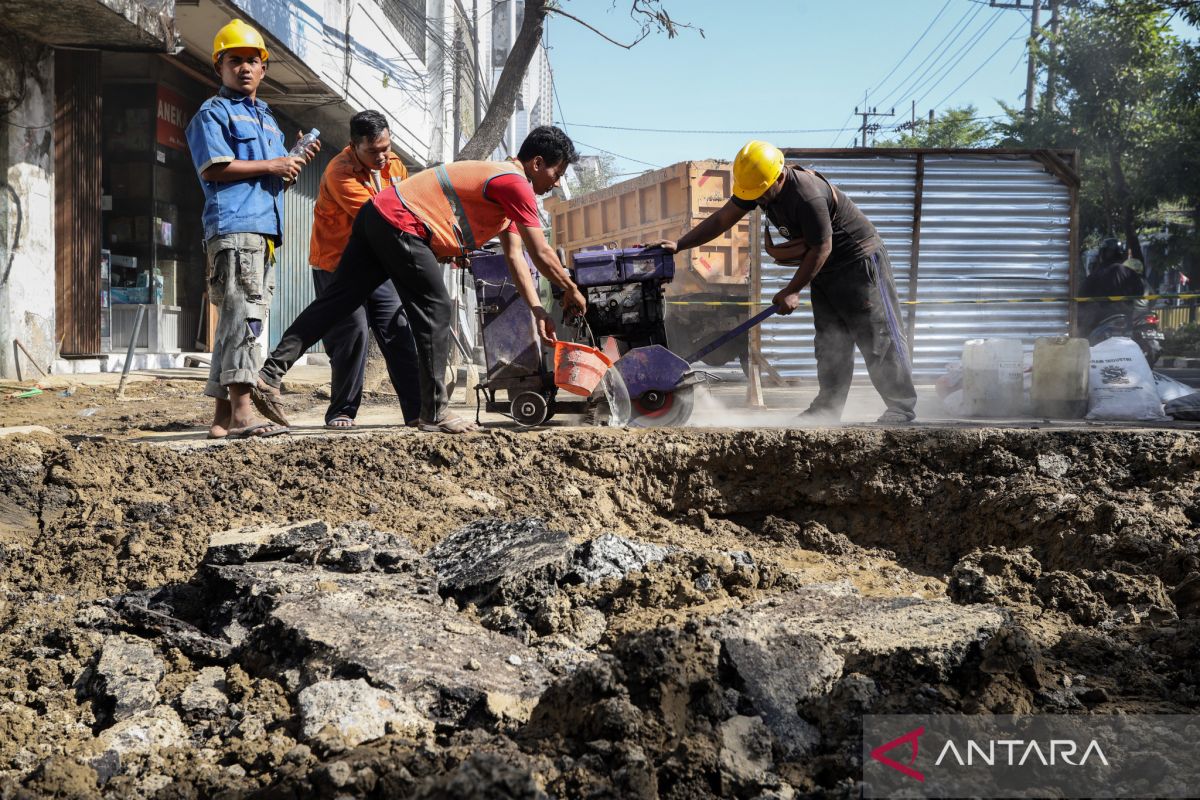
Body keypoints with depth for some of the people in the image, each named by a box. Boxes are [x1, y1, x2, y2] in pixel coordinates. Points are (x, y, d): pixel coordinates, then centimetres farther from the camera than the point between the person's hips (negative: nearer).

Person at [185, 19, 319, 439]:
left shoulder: (267, 118, 28)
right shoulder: (213, 113, 3)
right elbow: (213, 167, -11)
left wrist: (298, 159, 9)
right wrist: (271, 166, -10)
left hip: (265, 229, 9)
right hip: (234, 226, -9)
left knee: (240, 320, 7)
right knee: (243, 315, -17)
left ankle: (223, 416, 10)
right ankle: (241, 412, -22)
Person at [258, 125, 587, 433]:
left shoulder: (507, 192, 21)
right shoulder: (516, 185, -9)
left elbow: (515, 257, 18)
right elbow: (542, 254, -9)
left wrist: (537, 309, 11)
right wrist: (572, 291, 5)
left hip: (378, 214, 10)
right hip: (400, 223, -10)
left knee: (334, 302, 5)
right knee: (436, 311, -4)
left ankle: (271, 371, 1)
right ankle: (434, 413, 0)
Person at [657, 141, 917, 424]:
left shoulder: (809, 195, -32)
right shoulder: (755, 186, -6)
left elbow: (821, 248, -24)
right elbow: (720, 220, -1)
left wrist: (793, 290, -18)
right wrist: (679, 244, -8)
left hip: (860, 261, -9)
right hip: (826, 268, 9)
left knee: (878, 337, -5)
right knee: (829, 340, 7)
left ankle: (903, 406, 3)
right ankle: (828, 408, 10)